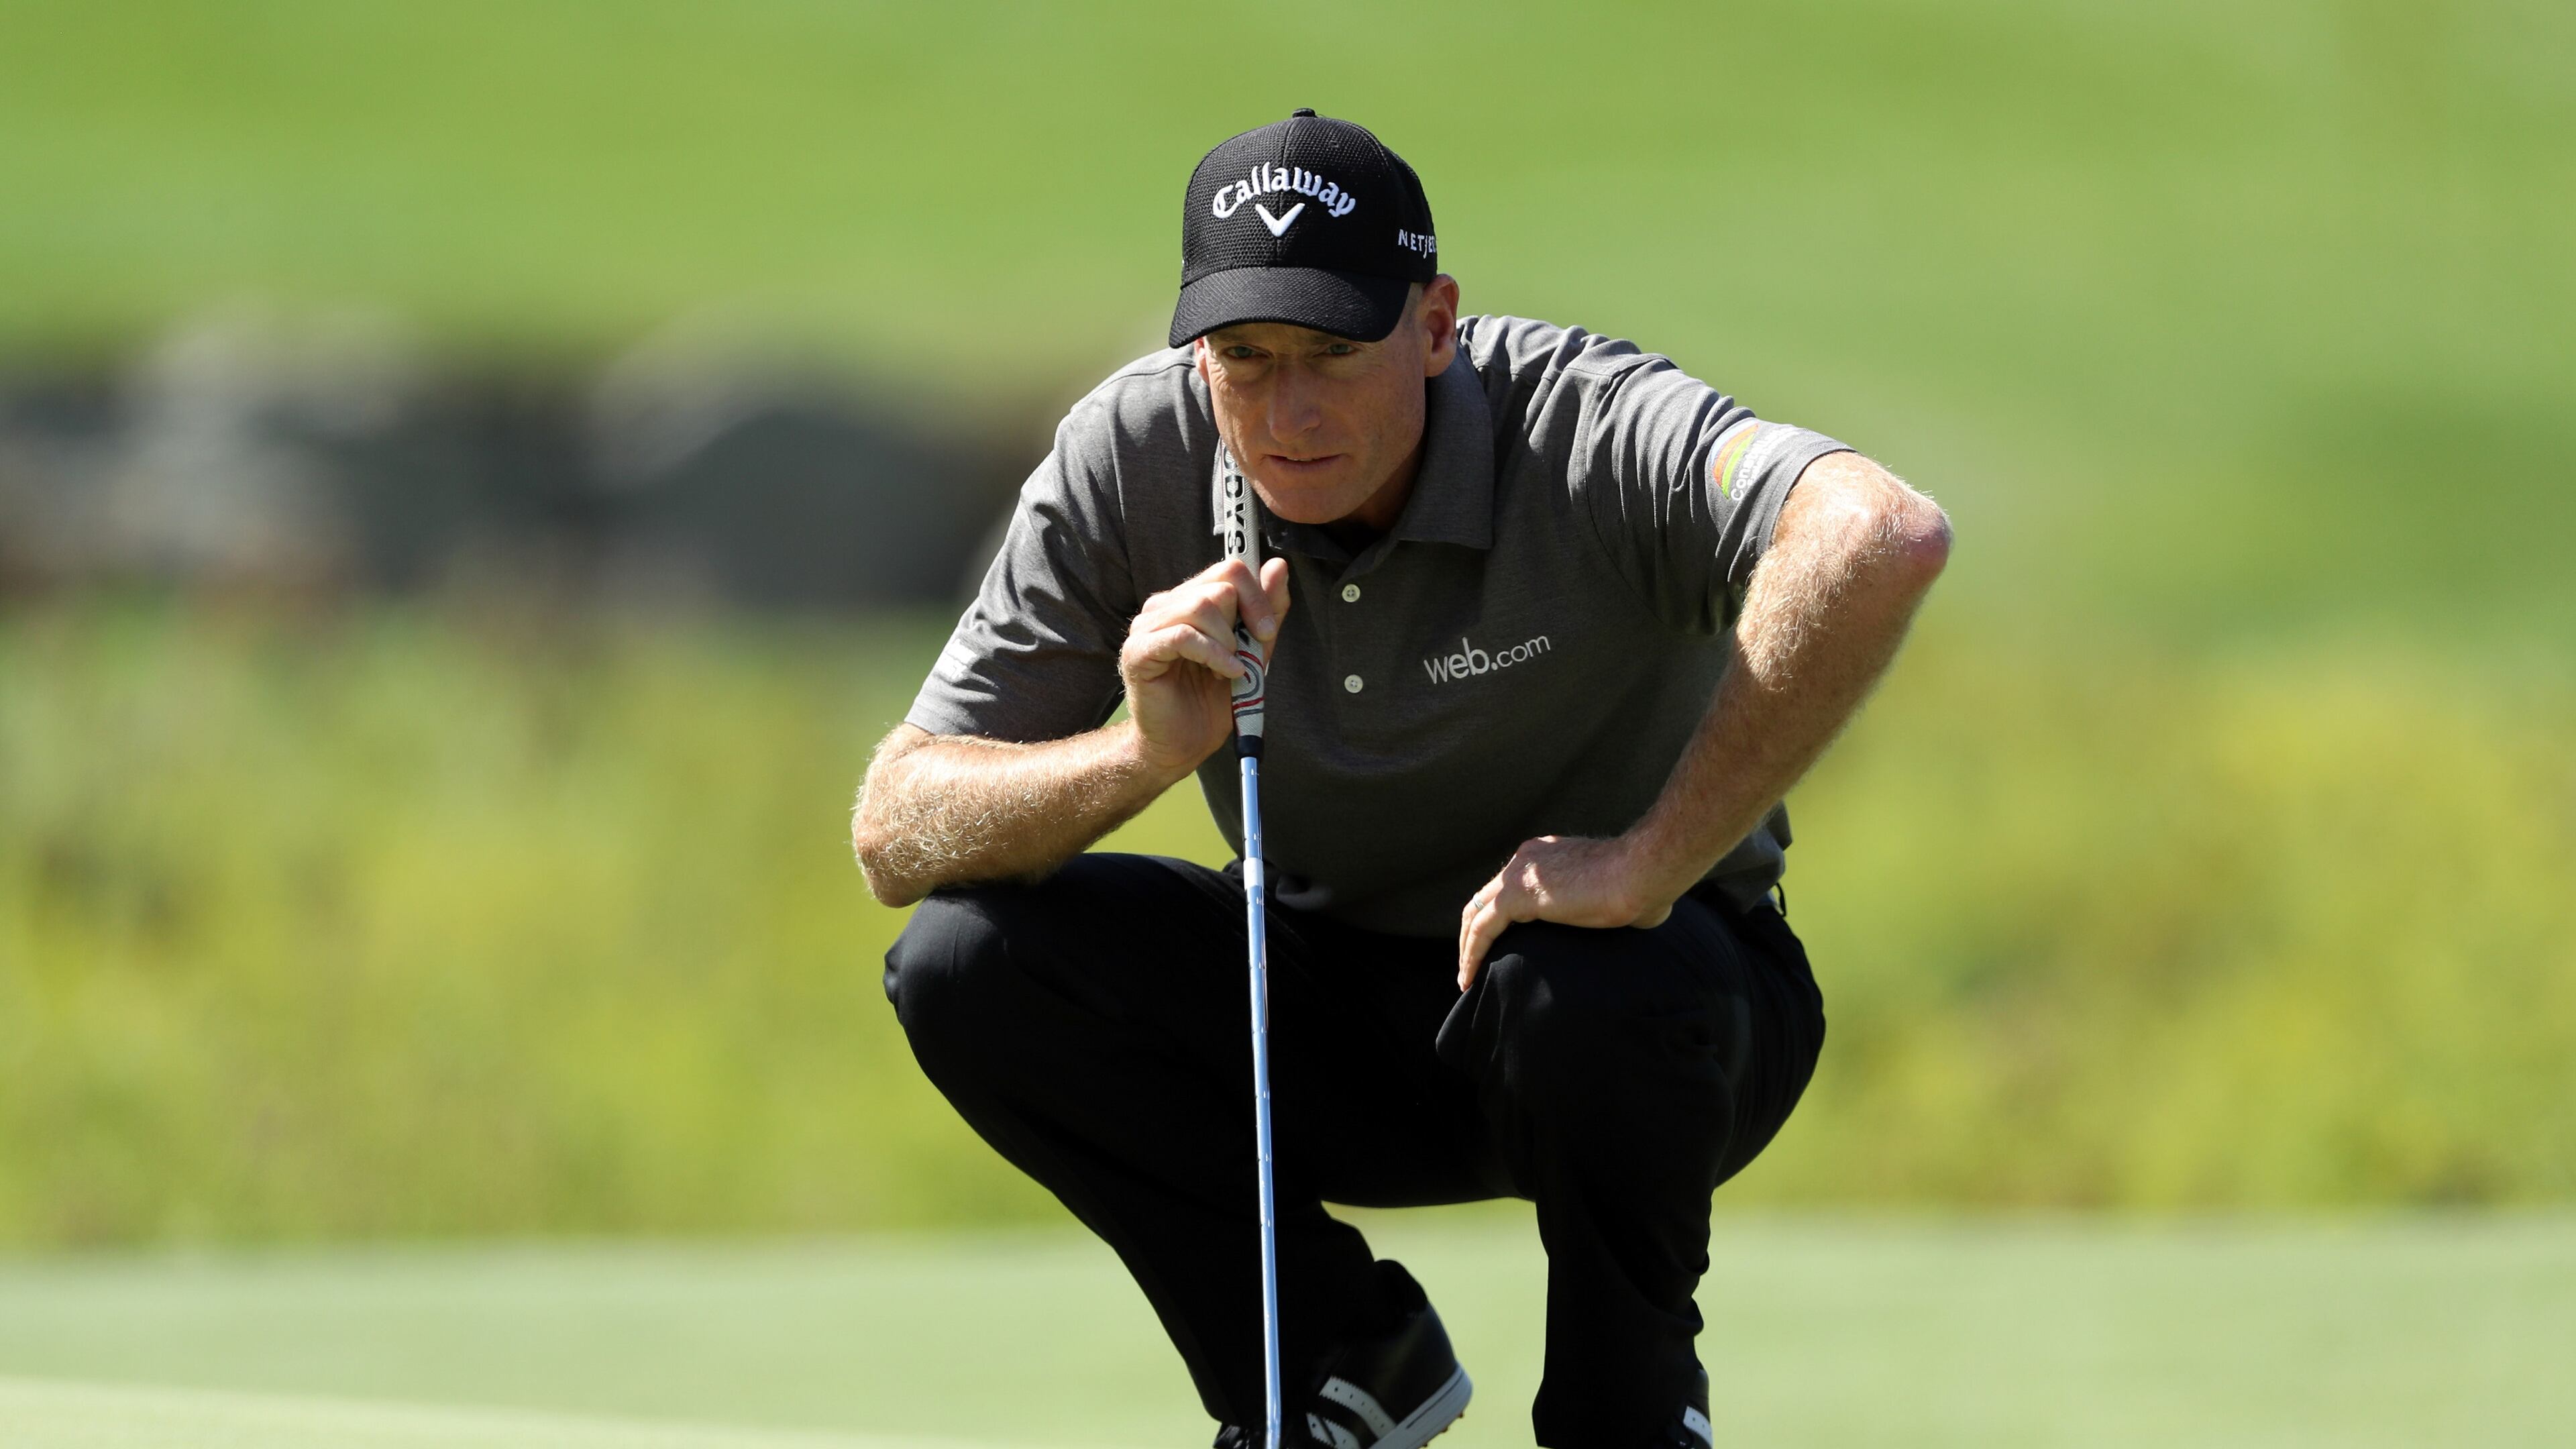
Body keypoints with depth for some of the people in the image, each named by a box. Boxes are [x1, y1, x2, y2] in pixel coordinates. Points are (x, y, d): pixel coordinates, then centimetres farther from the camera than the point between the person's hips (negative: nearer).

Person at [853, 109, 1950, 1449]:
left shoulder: (1592, 431, -27)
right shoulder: (1129, 462, -14)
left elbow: (1885, 541, -48)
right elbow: (893, 833, -15)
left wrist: (1651, 863, -45)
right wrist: (1141, 754, -34)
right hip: (1332, 1006, 4)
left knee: (1590, 991, -38)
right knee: (966, 959, -17)